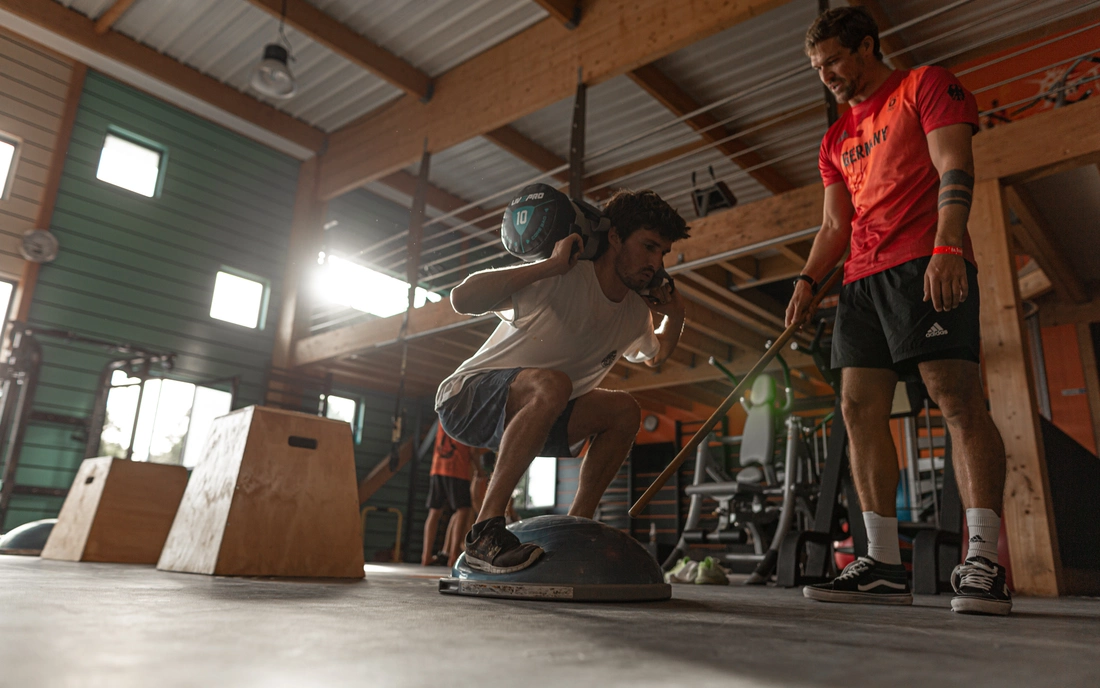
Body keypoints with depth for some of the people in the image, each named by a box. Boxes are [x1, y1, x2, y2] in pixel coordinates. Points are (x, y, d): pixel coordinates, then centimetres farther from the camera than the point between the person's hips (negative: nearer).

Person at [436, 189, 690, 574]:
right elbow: (462, 299, -31)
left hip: (522, 416, 7)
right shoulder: (559, 281, -21)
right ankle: (486, 529, -31)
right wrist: (551, 265, -33)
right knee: (551, 383, -36)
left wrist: (675, 315, 6)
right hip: (465, 398, -7)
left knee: (624, 410, -8)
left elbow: (656, 355, 27)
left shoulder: (635, 315, 4)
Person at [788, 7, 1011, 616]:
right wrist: (808, 280, 6)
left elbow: (954, 169, -7)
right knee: (859, 407, -4)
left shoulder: (926, 86, 8)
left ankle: (982, 563, -15)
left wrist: (947, 246, -22)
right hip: (862, 279, 7)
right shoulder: (836, 140, 26)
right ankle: (884, 565, -3)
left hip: (928, 265, -6)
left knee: (956, 396, -16)